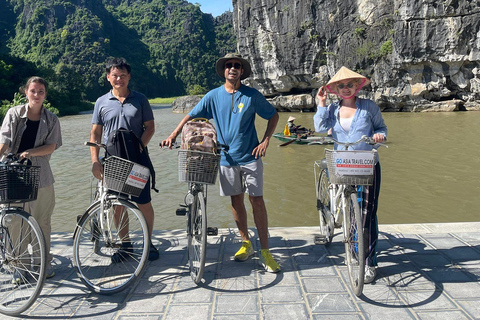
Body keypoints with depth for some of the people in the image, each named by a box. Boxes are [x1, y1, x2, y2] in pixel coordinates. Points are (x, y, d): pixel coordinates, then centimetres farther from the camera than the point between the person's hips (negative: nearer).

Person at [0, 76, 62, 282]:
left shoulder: (51, 120, 5)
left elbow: (51, 147, -2)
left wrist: (30, 152, -19)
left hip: (41, 177, 1)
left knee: (42, 222, 8)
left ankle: (45, 262, 23)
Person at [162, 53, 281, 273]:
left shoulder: (252, 95, -2)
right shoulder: (213, 96, 3)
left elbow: (273, 116, 6)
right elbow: (191, 116, 8)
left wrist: (265, 141, -5)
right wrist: (173, 135, -3)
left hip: (250, 156, -2)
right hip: (227, 157, 2)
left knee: (257, 200, -4)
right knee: (236, 200, 9)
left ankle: (264, 251, 3)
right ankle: (246, 243, 24)